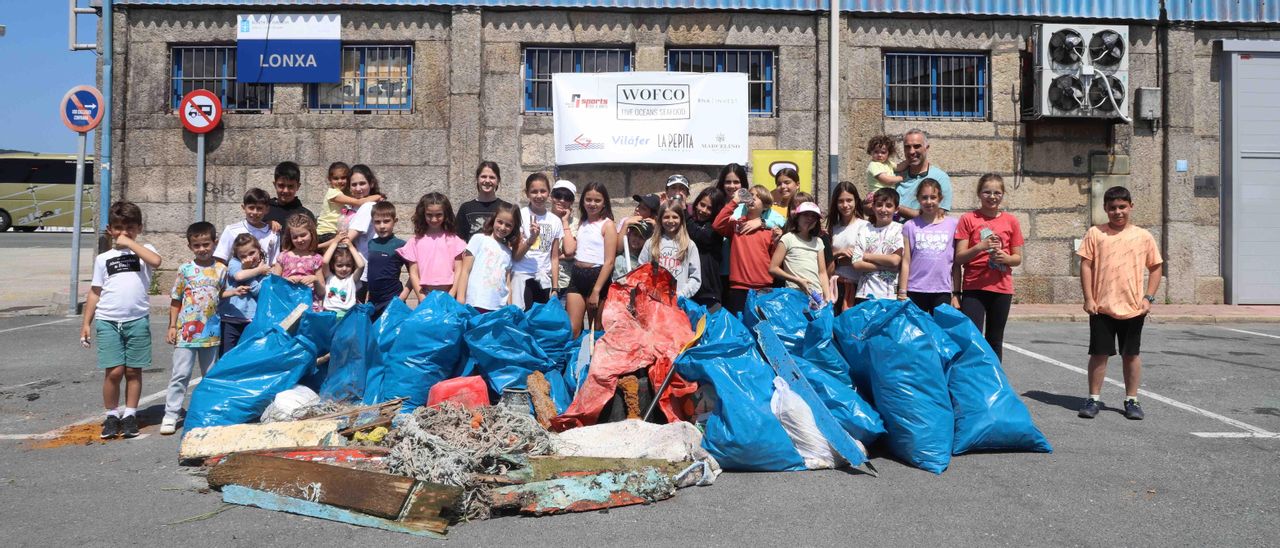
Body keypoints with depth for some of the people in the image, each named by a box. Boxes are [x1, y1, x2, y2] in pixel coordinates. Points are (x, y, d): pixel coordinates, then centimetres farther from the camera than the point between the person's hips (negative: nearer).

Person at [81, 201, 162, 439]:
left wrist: (130, 243, -10)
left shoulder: (144, 250, 6)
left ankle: (130, 415, 15)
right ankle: (112, 415, 11)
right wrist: (86, 323, 9)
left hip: (137, 320, -1)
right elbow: (95, 292, 12)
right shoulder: (103, 258, 12)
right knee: (114, 371, -4)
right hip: (107, 321, 1)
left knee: (133, 371, 5)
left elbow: (156, 261, -19)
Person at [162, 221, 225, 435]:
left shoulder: (221, 270, 3)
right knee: (180, 374, -2)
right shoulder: (185, 269, -1)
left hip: (211, 331, 2)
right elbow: (175, 300, 3)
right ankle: (170, 415, 4)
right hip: (186, 330, -2)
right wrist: (172, 326, 0)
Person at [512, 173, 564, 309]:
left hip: (544, 280, 3)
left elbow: (554, 258, 11)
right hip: (522, 277, -3)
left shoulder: (555, 221, 6)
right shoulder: (520, 215, -3)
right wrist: (531, 239, -23)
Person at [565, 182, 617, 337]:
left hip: (596, 276, -5)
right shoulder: (581, 223, 14)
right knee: (571, 329, -1)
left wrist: (596, 291, -16)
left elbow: (609, 262, -11)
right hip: (577, 276, 5)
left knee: (595, 330, 6)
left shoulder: (607, 225, -5)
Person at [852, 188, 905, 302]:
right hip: (864, 294, 2)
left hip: (890, 294, -2)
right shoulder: (864, 229, 8)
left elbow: (895, 260, -10)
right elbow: (857, 264, -1)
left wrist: (866, 256, -2)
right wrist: (886, 266, -9)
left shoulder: (899, 229, 1)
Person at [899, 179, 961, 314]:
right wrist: (902, 293, -1)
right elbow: (906, 262, 3)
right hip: (915, 291, 0)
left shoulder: (953, 224, 5)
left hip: (942, 292, 0)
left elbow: (956, 263, 6)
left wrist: (956, 294, 4)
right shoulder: (910, 226, 4)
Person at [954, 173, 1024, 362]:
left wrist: (1005, 258, -11)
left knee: (995, 341, 9)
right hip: (974, 288, -2)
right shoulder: (968, 219, 0)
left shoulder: (1011, 221, 7)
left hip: (1002, 288, 2)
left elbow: (1018, 258, 10)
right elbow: (959, 257, -3)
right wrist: (980, 247, -20)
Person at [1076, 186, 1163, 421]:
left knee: (1132, 355, 10)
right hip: (1102, 307, -1)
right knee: (1099, 354, 4)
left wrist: (1148, 298, 0)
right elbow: (1086, 266, -1)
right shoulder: (1095, 233, 0)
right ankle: (1094, 399, 15)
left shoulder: (1143, 236, 4)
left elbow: (1156, 267, 9)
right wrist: (1089, 298, -7)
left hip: (1133, 308, 1)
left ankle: (1131, 400, 21)